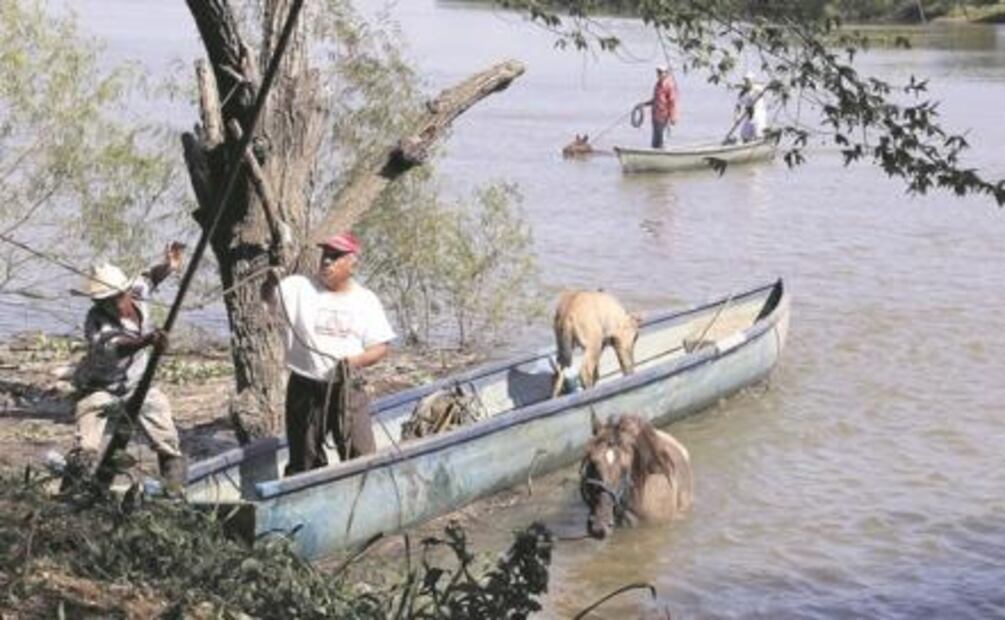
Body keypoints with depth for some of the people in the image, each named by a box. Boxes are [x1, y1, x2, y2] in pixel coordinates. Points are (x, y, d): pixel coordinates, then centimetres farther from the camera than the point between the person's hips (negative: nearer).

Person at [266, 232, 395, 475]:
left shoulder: (366, 300, 4)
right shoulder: (300, 288, -1)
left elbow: (380, 347, 3)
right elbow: (270, 294, -17)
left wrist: (356, 360, -16)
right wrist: (271, 273, -39)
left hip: (348, 389, 1)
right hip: (305, 389, 0)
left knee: (362, 458, 1)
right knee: (304, 461, 10)